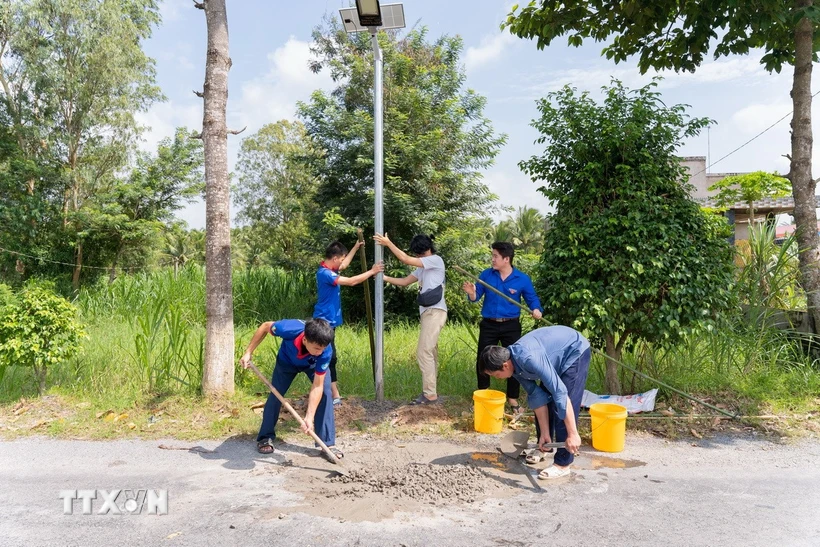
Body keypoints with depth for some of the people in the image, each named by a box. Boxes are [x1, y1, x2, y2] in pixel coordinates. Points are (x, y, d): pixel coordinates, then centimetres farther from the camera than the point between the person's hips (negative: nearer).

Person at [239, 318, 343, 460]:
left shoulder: (325, 352, -43)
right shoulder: (289, 329, -45)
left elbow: (317, 387, -36)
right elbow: (265, 326, -22)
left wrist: (309, 417, -43)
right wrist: (248, 352, -18)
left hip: (314, 364, 0)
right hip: (287, 360, 1)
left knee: (325, 393, -16)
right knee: (276, 394, -2)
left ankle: (328, 443, -8)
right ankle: (265, 438, 19)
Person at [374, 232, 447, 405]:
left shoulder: (436, 260, -8)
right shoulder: (423, 268, 20)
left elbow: (406, 259, -15)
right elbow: (404, 281, 18)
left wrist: (388, 243, -9)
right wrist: (385, 277, 5)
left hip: (434, 312, -10)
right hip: (428, 312, 10)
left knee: (424, 353, -12)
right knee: (430, 353, 11)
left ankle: (430, 394, -8)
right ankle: (431, 391, 18)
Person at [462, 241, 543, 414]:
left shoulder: (522, 279, -7)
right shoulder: (486, 275, -2)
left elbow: (532, 298, 1)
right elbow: (477, 297, 1)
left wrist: (536, 310, -21)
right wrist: (472, 293, -22)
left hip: (511, 326, -1)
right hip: (488, 325, 2)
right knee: (482, 360, 8)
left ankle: (512, 399, 22)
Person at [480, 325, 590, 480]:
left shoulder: (528, 358, -37)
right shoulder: (514, 365, -11)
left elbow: (560, 393, -38)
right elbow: (537, 397, -5)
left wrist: (573, 434, -36)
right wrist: (545, 433, -5)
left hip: (575, 351, -8)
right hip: (557, 355, 8)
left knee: (561, 407, -12)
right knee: (542, 398, 10)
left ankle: (562, 464, -2)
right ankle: (543, 447, 30)